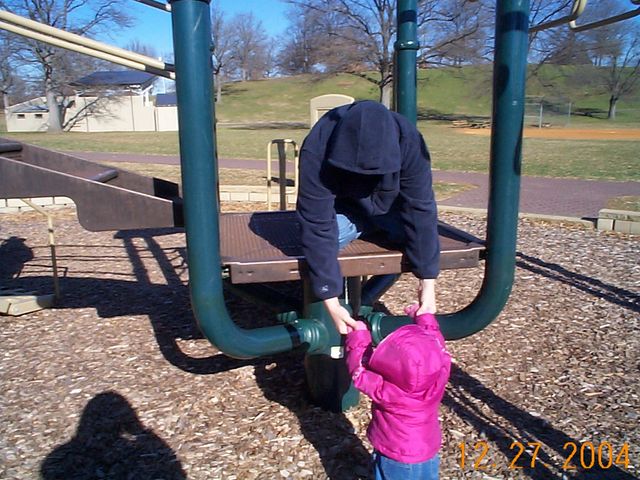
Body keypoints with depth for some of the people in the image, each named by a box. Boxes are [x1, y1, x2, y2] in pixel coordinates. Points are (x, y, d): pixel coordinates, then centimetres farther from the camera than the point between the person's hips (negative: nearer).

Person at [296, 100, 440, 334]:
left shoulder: (409, 142, -32)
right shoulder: (316, 151, -38)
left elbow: (421, 210, -29)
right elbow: (317, 227, -39)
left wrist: (428, 283, -30)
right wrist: (331, 302, -39)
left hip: (389, 204, 3)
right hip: (343, 206, -2)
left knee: (418, 230, -24)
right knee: (321, 238, -33)